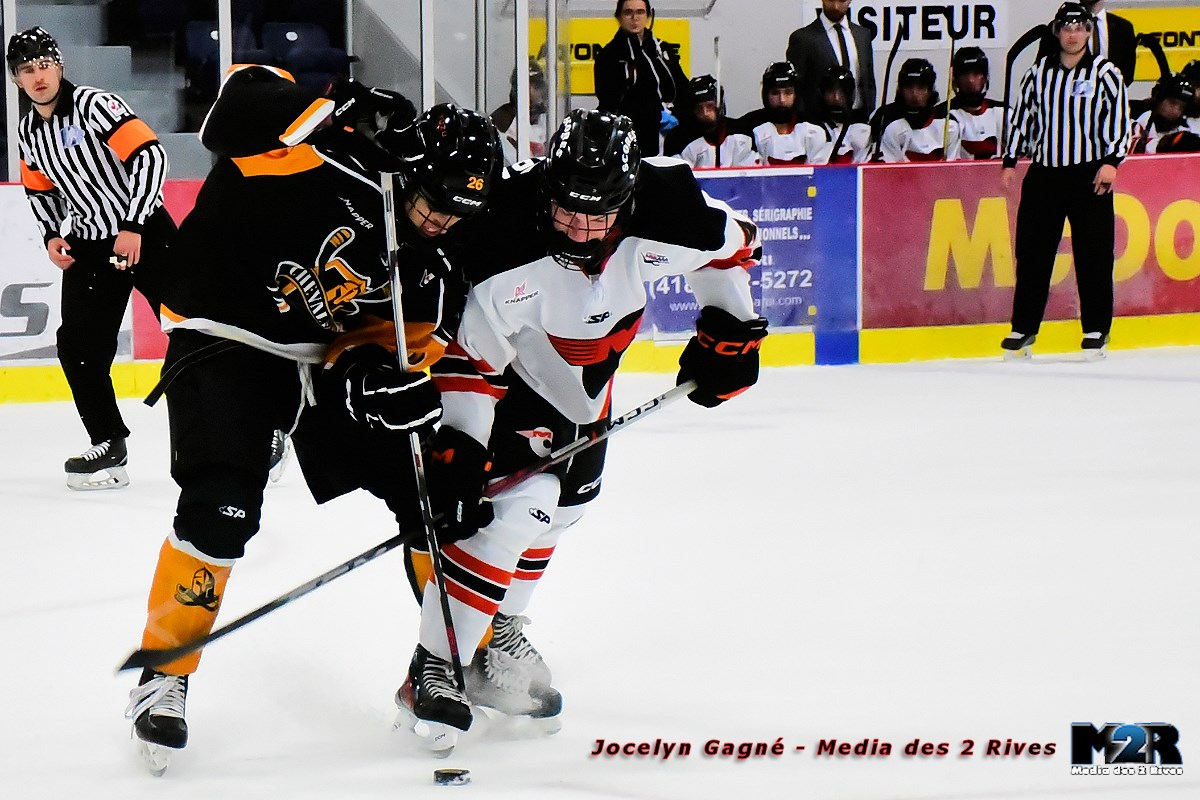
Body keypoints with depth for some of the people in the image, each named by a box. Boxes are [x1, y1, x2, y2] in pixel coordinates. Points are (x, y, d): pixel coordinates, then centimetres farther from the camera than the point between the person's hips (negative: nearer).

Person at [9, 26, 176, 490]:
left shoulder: (94, 105, -15)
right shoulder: (28, 133, 7)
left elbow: (150, 155, -21)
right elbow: (40, 189, 22)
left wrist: (132, 227, -22)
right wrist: (52, 235, 4)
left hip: (144, 233, -7)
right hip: (89, 245, 7)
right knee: (79, 347, -2)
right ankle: (109, 444, 8)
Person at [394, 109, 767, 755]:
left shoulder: (663, 212, -28)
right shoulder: (514, 249, -38)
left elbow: (732, 244, -5)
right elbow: (470, 358, -30)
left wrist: (730, 331, -3)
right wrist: (460, 450, -33)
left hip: (585, 385, 6)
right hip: (511, 373, -6)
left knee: (559, 508, 16)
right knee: (514, 504, -21)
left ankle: (498, 640, 35)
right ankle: (431, 670, -17)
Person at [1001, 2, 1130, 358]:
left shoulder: (1104, 72, 0)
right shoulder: (1038, 73, 10)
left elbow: (1120, 117, -4)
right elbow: (1021, 116, 16)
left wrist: (1111, 161, -14)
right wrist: (1010, 162, 11)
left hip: (1090, 175, -3)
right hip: (1044, 173, 3)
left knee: (1093, 253, -3)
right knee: (1032, 251, 3)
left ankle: (1097, 330, 5)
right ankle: (1024, 328, 11)